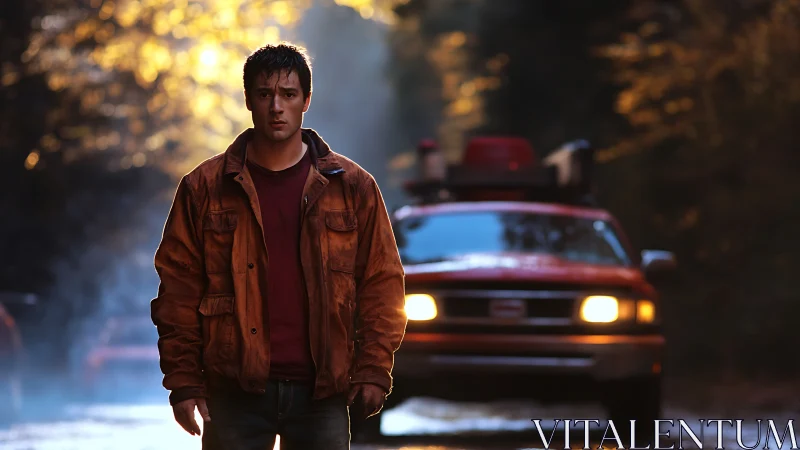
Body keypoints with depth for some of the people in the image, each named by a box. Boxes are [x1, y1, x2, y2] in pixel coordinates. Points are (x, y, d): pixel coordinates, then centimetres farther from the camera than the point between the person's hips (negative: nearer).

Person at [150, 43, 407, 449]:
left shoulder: (352, 187, 6)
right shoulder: (204, 188, 4)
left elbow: (382, 283, 6)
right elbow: (178, 289, 4)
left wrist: (372, 370, -2)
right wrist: (183, 381, -3)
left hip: (321, 390, 1)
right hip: (235, 391, 0)